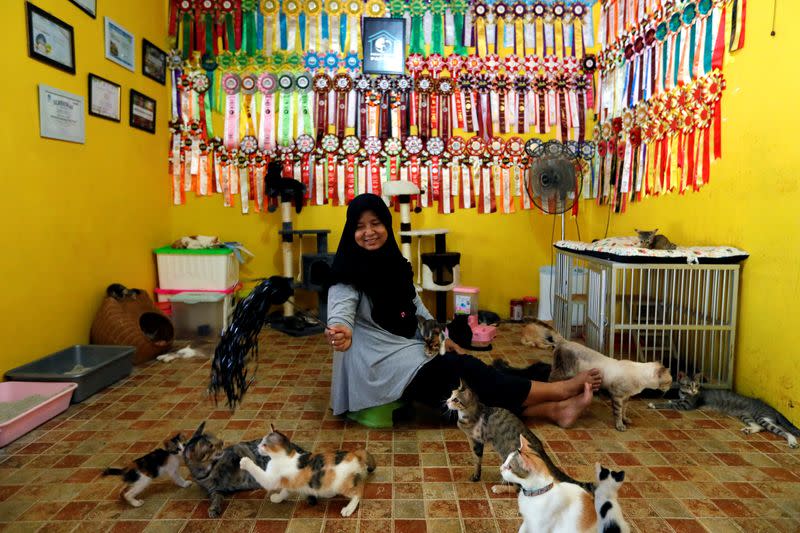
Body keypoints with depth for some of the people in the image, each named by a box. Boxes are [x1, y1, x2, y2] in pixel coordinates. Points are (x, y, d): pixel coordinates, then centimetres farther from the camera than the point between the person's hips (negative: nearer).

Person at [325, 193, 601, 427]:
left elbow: (416, 307, 16)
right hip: (387, 364, -7)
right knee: (468, 371, -15)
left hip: (412, 351, 7)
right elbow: (341, 311, -32)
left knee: (469, 365, -12)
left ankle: (554, 409, -13)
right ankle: (559, 391, -8)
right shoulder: (348, 274, -13)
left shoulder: (394, 263, 8)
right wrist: (342, 332, -55)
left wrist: (442, 339, 7)